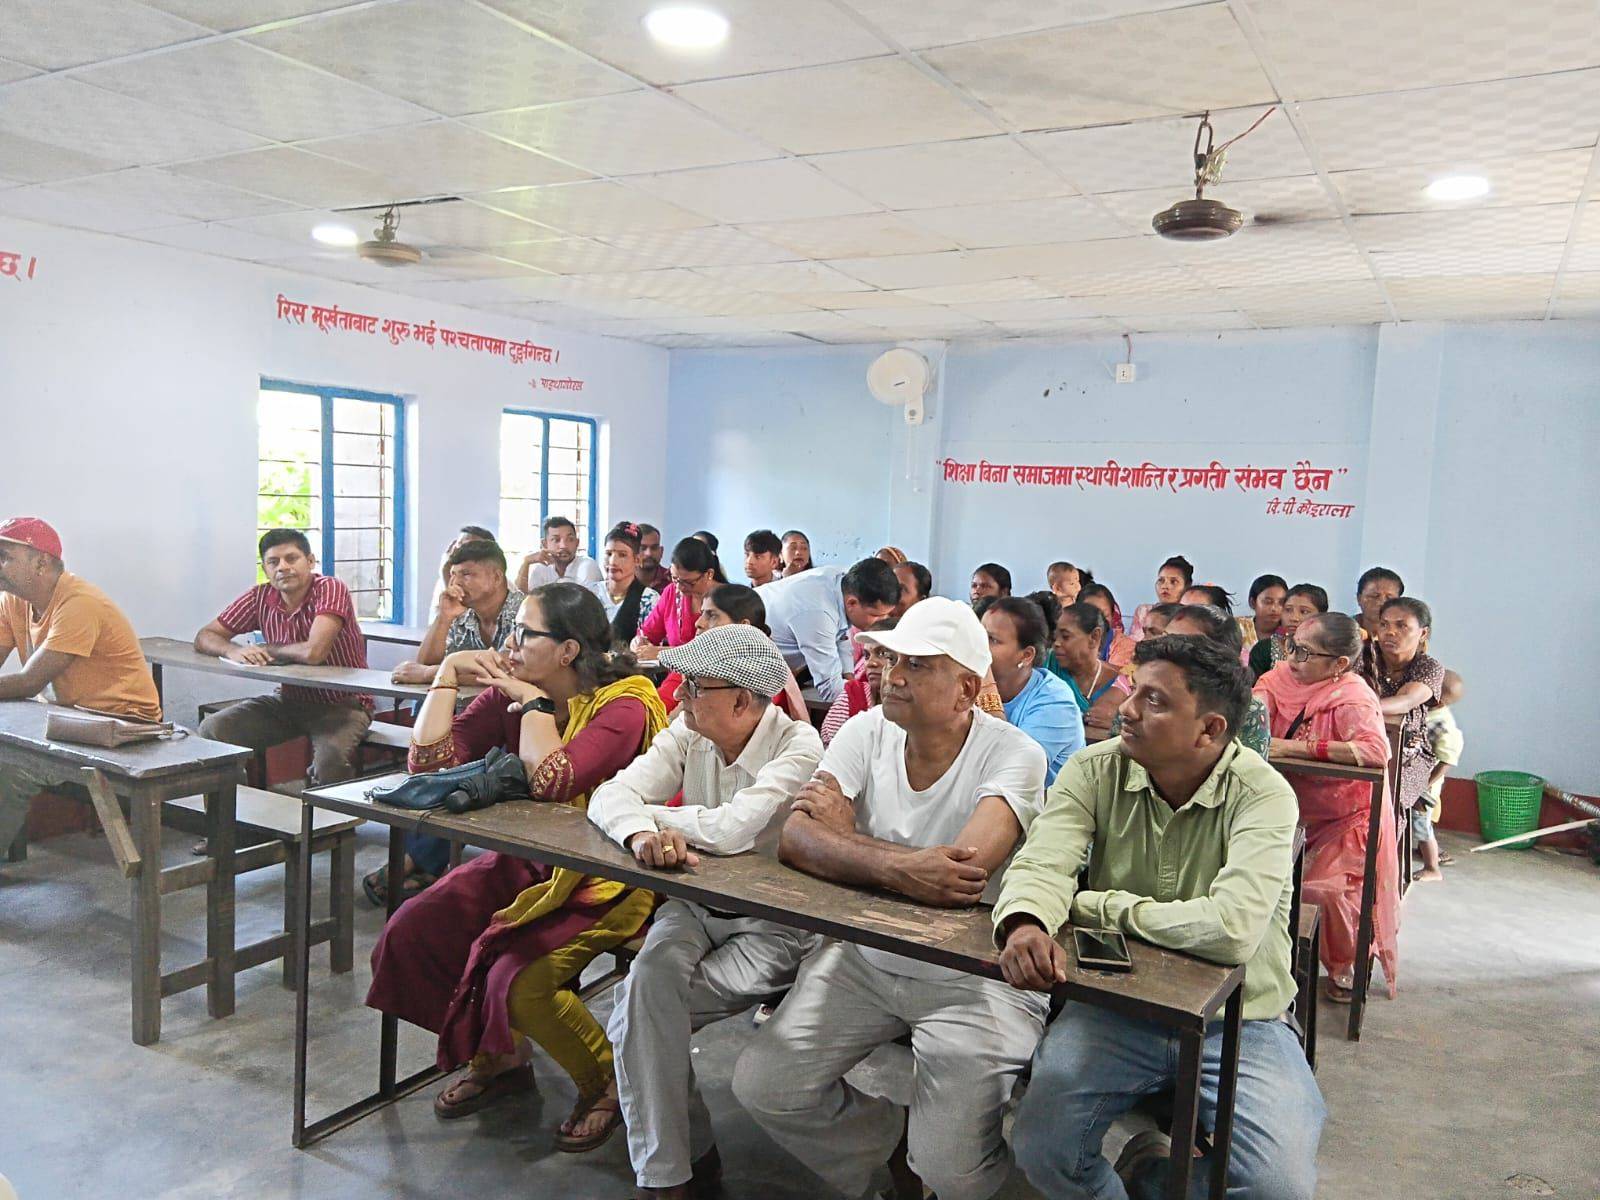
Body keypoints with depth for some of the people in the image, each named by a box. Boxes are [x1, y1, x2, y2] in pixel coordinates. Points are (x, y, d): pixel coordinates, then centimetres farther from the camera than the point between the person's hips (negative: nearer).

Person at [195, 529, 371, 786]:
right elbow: (204, 637, 5)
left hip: (342, 704, -6)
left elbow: (313, 653, -31)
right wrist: (233, 651, -19)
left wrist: (264, 649, -13)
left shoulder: (330, 590, -19)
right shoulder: (260, 597, -1)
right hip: (290, 700, 6)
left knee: (330, 757, -35)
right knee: (212, 730, -9)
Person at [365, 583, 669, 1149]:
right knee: (409, 934, -4)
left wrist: (534, 702, -19)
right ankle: (496, 1057, 20)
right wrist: (447, 673, -8)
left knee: (519, 981, -25)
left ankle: (607, 1083, 6)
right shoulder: (512, 694, 0)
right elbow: (428, 760, -5)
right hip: (523, 864, 7)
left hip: (601, 883, -7)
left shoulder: (624, 704, -19)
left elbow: (551, 780, -34)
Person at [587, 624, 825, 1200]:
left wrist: (645, 810, -16)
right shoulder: (688, 734, -1)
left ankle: (686, 1154, 7)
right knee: (649, 981, -23)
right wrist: (642, 832, -36)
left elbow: (731, 829, -33)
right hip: (698, 902, 5)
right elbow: (611, 795, -11)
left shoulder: (798, 746, -19)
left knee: (641, 1005, -19)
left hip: (771, 923, -5)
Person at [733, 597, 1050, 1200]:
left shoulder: (1014, 755, -17)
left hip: (975, 978, -4)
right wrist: (895, 868, -34)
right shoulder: (866, 732, -4)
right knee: (760, 1087, -3)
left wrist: (842, 829, -17)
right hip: (868, 956, 4)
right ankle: (888, 1139, 23)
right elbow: (796, 838, -16)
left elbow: (965, 874, -31)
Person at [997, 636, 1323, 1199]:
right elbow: (1040, 865, -17)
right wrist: (1025, 922, -42)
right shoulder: (1095, 771, -6)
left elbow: (1231, 930, -30)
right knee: (1040, 1150, -18)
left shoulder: (1263, 795, -17)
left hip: (1237, 1019, -1)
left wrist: (1097, 906, -20)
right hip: (1115, 1001, 2)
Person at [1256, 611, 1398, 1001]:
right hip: (1301, 811, 6)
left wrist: (1295, 747, -38)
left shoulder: (1352, 698, -23)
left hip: (1347, 818, -5)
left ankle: (1346, 969, 12)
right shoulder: (1288, 676, -5)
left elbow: (1376, 750, -38)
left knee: (1325, 891, -18)